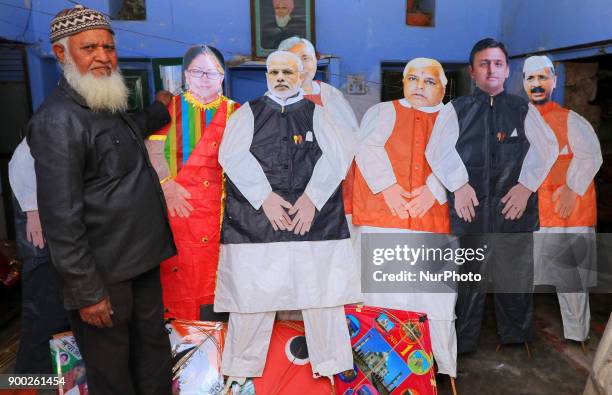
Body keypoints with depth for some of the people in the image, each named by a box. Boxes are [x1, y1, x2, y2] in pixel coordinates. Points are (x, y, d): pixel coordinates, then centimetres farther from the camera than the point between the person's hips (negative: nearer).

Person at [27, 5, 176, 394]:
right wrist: (86, 292, -20)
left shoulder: (112, 107, 10)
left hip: (143, 259, 8)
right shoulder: (57, 120, -18)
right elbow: (61, 217, -22)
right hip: (105, 275, -8)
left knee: (154, 354, 22)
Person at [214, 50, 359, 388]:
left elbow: (338, 154, 0)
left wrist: (312, 198, -13)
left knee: (321, 290, 3)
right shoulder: (248, 113, 13)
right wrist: (265, 197, -13)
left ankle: (328, 362, 21)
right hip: (255, 217, 0)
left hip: (314, 216, 1)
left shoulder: (317, 114, 14)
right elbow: (232, 155, -2)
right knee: (251, 292, 2)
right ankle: (243, 365, 20)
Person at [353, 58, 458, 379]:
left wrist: (433, 189, -15)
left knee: (438, 297, 2)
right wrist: (387, 186, -13)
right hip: (382, 218, 0)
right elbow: (368, 149, 0)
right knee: (382, 296, 2)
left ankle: (446, 367, 18)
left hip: (434, 218, 1)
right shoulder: (381, 112, 16)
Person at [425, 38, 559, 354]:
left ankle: (516, 342, 29)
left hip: (514, 207, 2)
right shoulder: (455, 110, 8)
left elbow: (546, 147, 2)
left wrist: (526, 185, -11)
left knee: (515, 277, 10)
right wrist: (459, 185, -16)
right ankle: (462, 346, 21)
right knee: (467, 278, 6)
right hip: (470, 207, -1)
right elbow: (438, 150, -4)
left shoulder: (523, 109, 12)